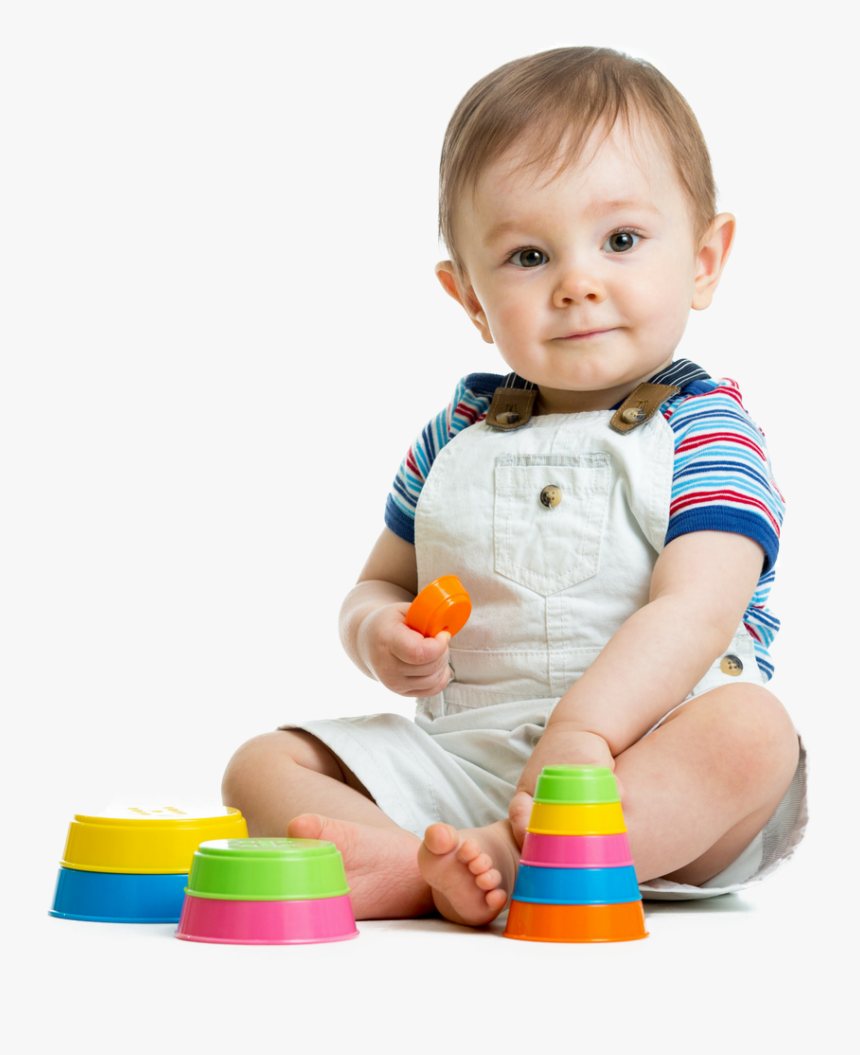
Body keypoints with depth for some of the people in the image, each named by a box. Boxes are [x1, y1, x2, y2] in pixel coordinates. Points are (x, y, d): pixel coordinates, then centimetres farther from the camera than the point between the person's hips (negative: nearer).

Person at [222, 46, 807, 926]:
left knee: (752, 730, -35)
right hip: (458, 751, 5)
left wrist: (579, 736, -35)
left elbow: (691, 615, -19)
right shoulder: (459, 433, 13)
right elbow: (379, 584, 22)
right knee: (263, 769, -9)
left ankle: (505, 862, -41)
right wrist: (379, 635, -5)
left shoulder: (704, 428, -4)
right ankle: (428, 870, -36)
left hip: (648, 762, -4)